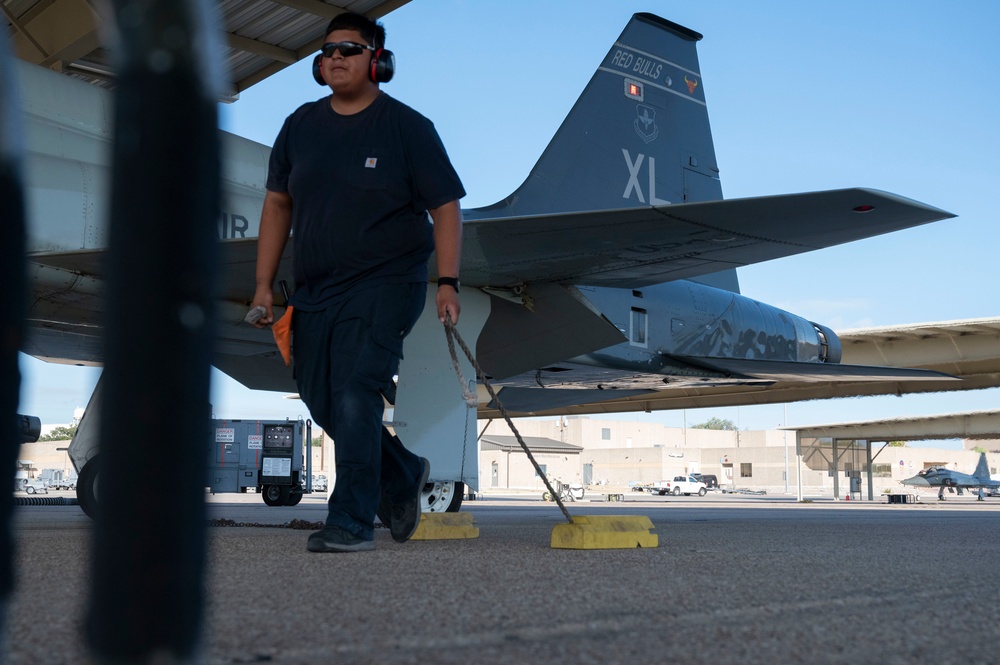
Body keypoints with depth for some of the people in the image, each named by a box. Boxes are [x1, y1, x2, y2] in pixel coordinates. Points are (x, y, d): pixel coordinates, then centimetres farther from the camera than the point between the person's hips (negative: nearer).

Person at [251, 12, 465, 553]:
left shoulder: (407, 128, -3)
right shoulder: (300, 126, 10)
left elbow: (445, 207, -4)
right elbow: (277, 204, 13)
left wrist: (448, 283, -14)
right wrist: (264, 283, 8)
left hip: (384, 286, -6)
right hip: (314, 290, 6)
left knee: (354, 395, -16)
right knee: (321, 401, 9)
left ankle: (353, 522, -8)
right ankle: (402, 475, 32)